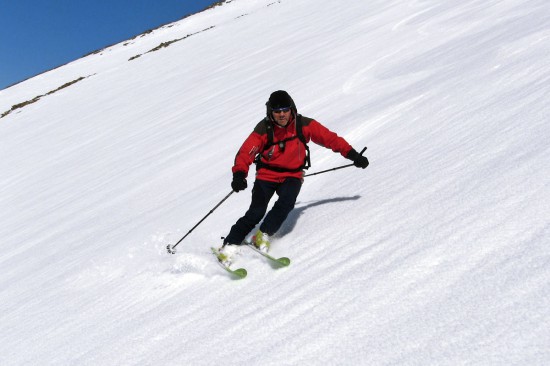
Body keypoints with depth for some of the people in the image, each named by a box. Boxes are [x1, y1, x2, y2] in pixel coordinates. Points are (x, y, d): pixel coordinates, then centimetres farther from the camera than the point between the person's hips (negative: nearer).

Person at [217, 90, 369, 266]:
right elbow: (245, 152, -21)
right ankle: (229, 245, -6)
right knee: (256, 213, -17)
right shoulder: (264, 129, -15)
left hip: (292, 175, 2)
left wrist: (353, 155, -8)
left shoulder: (303, 125, -12)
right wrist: (239, 174, -39)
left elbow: (330, 138, -6)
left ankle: (263, 235, -11)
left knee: (286, 202, -29)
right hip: (267, 175, -1)